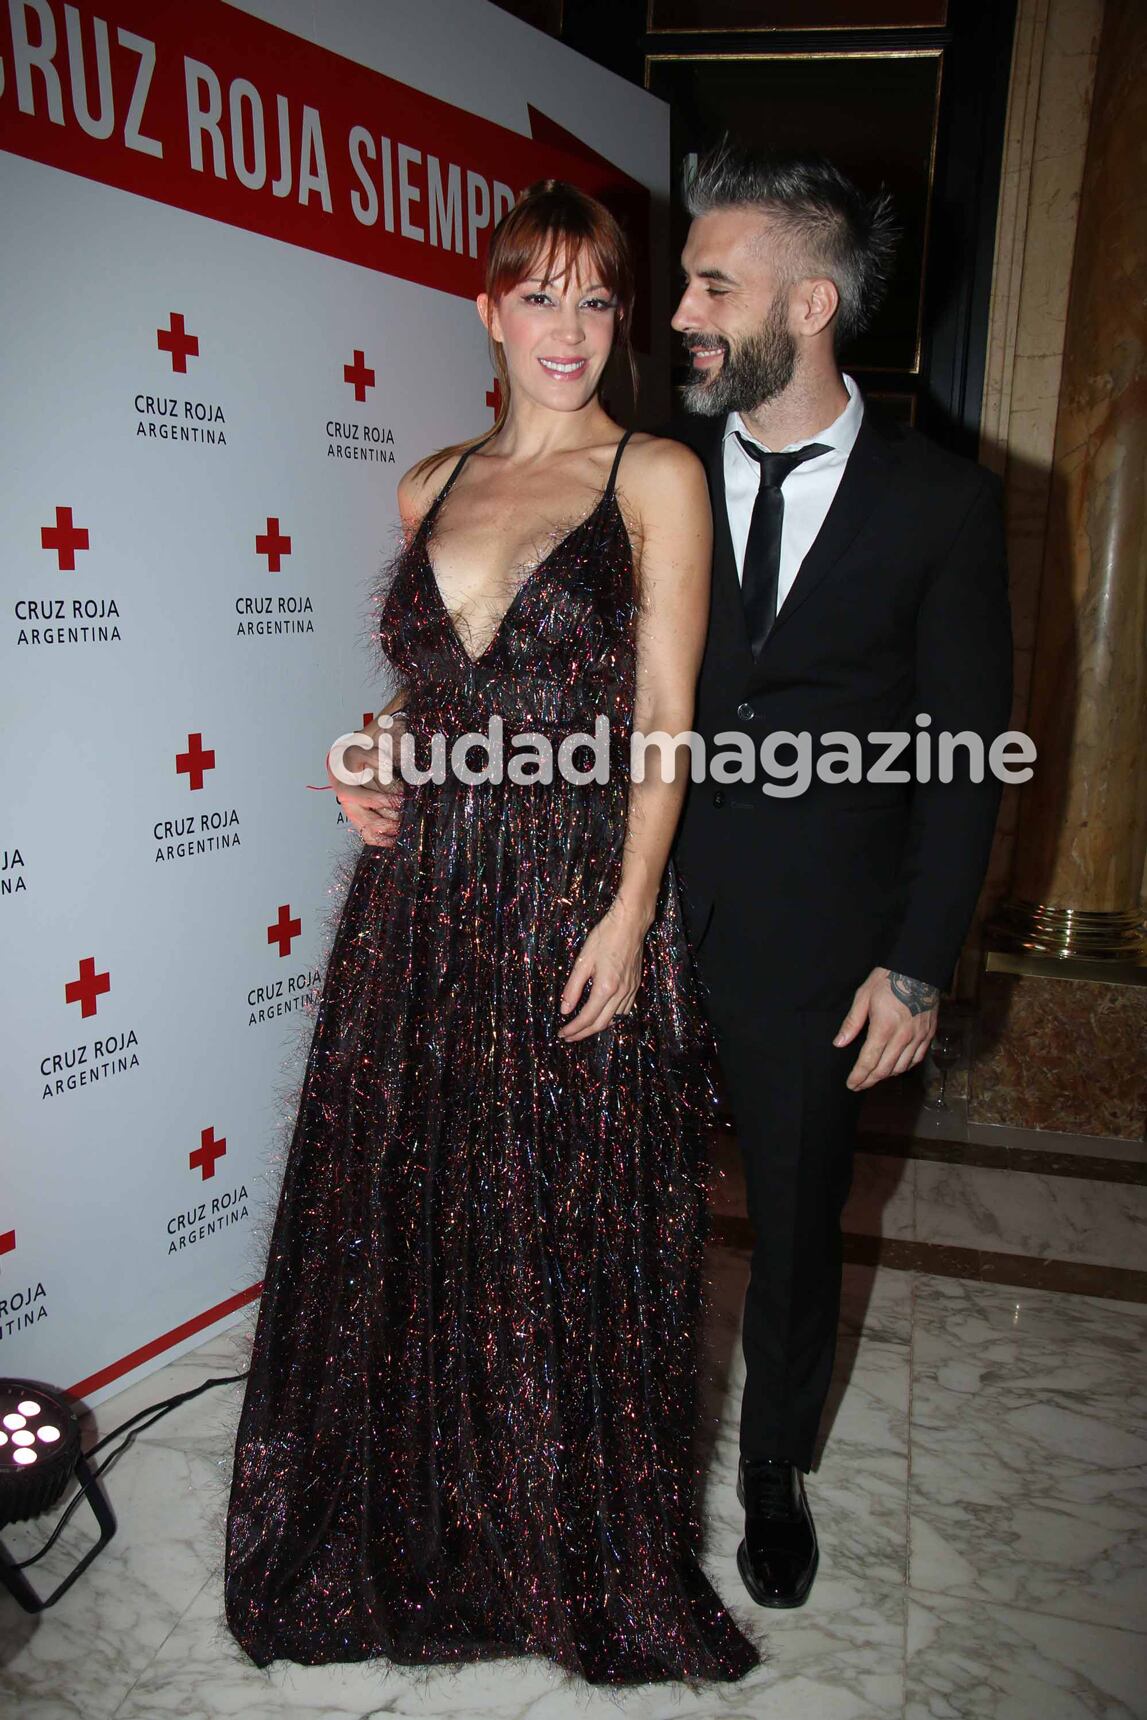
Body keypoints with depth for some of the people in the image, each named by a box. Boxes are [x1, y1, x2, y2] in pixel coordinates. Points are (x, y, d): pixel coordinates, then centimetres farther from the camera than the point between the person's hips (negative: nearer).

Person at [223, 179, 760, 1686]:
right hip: (423, 895, 5)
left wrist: (629, 913, -15)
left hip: (576, 900, -4)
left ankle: (586, 1558, 35)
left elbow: (665, 713, -7)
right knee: (397, 1207, 14)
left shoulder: (655, 477, -1)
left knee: (570, 1232, 7)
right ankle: (405, 1524, 41)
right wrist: (370, 759, 1)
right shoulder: (431, 486, 13)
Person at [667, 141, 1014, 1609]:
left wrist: (918, 966, -5)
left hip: (813, 947, -1)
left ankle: (774, 1469, 43)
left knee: (794, 1221, 16)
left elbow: (963, 754, -3)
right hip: (644, 918, 2)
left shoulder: (941, 501, -5)